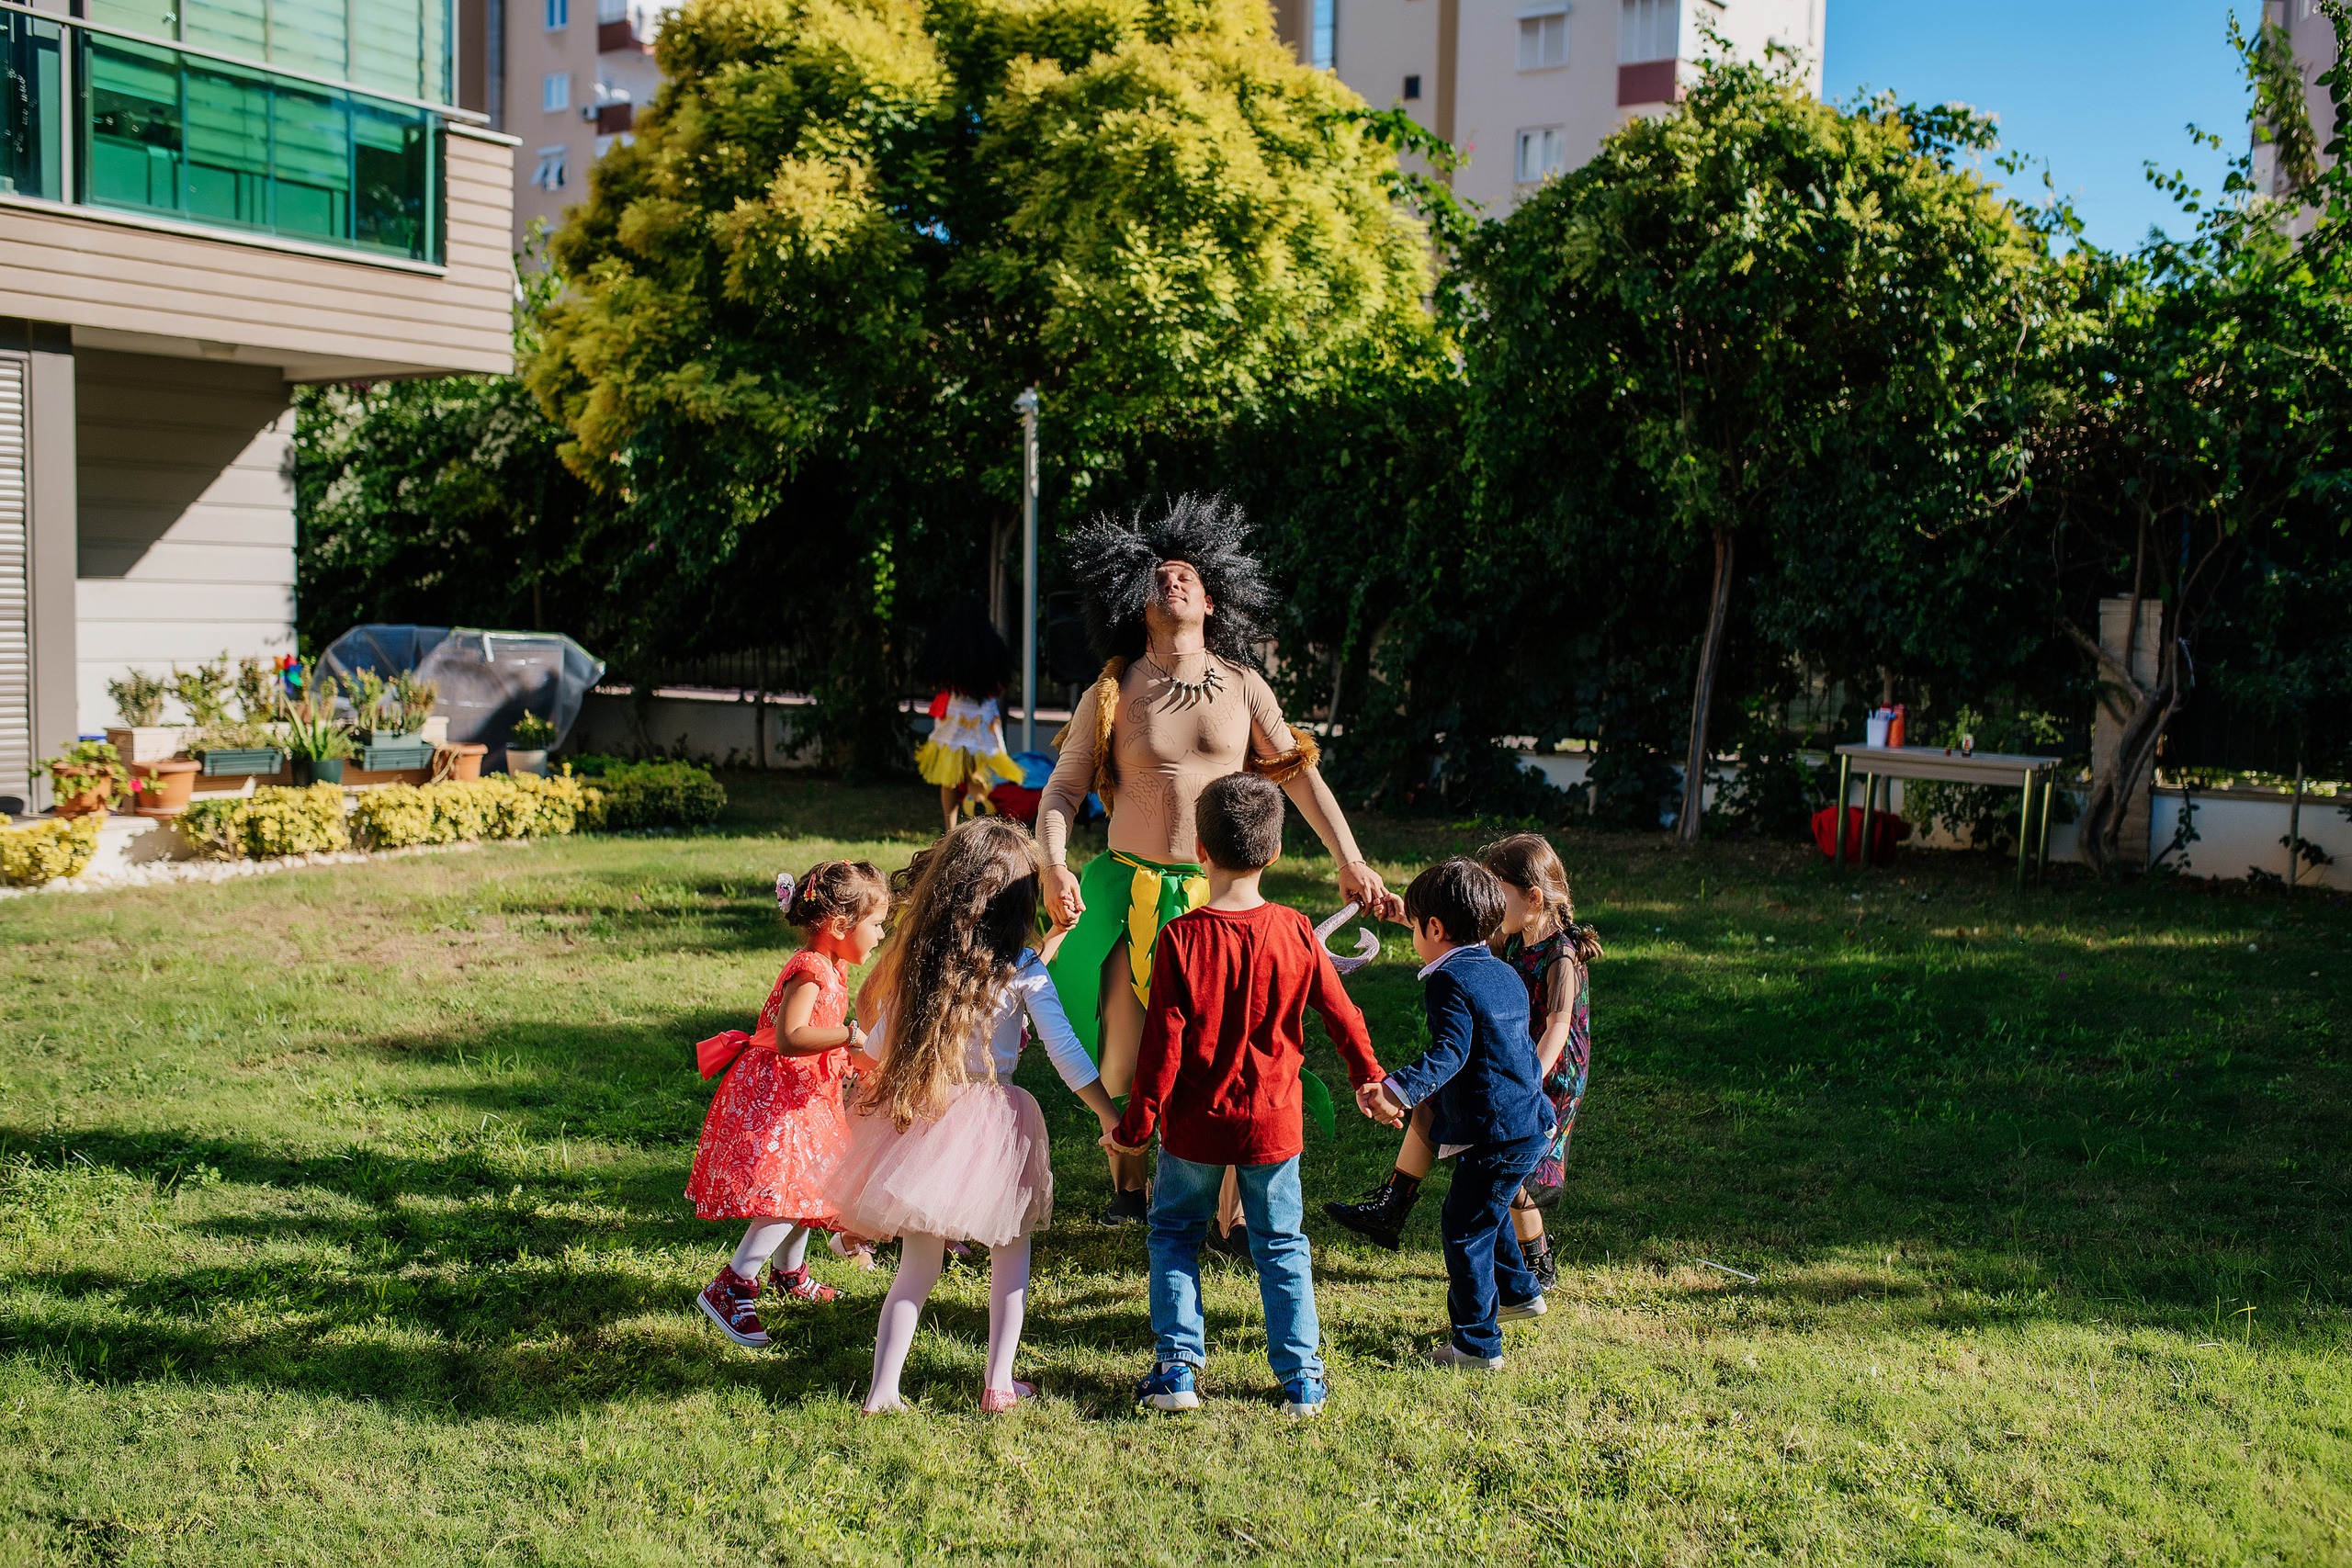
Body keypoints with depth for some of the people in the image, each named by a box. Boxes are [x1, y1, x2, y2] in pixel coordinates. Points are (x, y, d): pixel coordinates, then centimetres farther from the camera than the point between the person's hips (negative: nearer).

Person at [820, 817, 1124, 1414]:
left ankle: (882, 1392, 10)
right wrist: (1112, 1117, -1)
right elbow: (1065, 1050, -10)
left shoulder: (913, 956, 1)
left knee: (918, 1265, 13)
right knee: (1011, 1249, 17)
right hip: (993, 1121, -3)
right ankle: (998, 1383, 16)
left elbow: (878, 1044, 8)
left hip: (918, 1117, 3)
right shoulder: (1021, 968, -9)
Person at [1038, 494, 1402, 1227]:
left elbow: (1299, 774, 10)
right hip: (1134, 891, -1)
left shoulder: (1243, 687, 6)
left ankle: (1236, 1214, 9)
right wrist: (1054, 866, -15)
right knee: (1123, 1057, 3)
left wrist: (1352, 863, 6)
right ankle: (1126, 1187, 26)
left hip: (1222, 894, 1)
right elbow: (1062, 788, 2)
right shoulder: (1111, 695, 1)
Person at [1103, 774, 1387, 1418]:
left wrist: (1135, 1125, -3)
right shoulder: (1296, 935, -8)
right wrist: (1368, 1077, 22)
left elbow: (1163, 1044, -14)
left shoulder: (1181, 938, -16)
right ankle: (1301, 1376, 15)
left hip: (1194, 1124, -2)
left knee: (1175, 1235, 17)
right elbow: (1341, 1015, 3)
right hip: (1273, 1123, 2)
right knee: (1282, 1245, 15)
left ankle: (1177, 1365, 13)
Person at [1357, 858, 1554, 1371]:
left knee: (1463, 1228, 0)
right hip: (1532, 1123, 10)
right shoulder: (1505, 974, 13)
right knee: (1485, 1210, 30)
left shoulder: (1449, 980, -14)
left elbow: (1450, 1052, -27)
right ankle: (1519, 1291, 46)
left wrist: (1397, 1090, -37)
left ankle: (1477, 1344, 4)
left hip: (1497, 1135, -10)